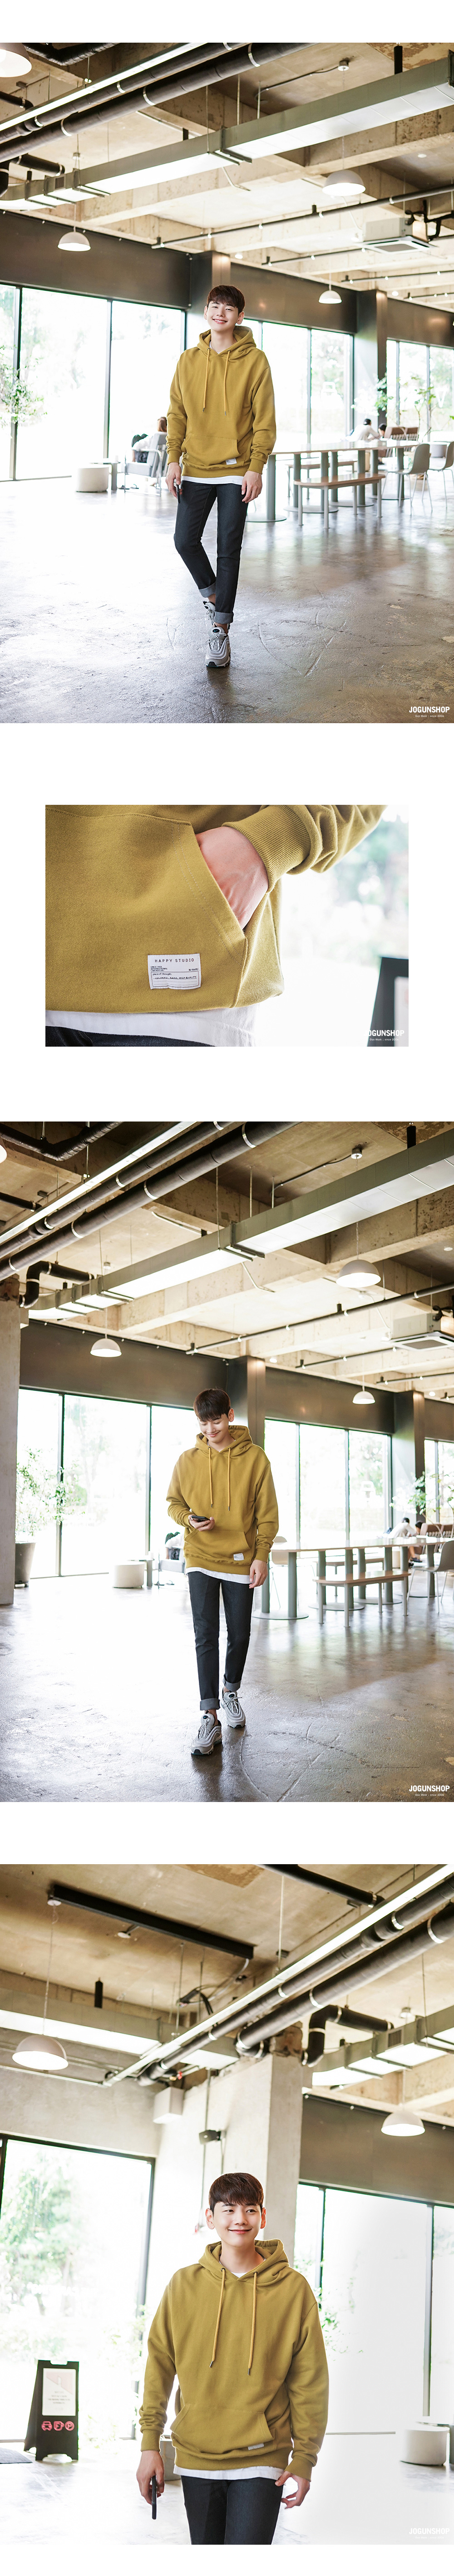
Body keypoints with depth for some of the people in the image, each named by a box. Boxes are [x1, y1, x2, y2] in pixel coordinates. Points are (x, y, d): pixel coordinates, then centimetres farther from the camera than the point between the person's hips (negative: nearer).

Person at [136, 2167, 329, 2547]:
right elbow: (160, 2366, 7)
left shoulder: (293, 2289, -1)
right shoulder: (185, 2285, 4)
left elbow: (310, 2382, 1)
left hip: (261, 2462, -3)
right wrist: (150, 2443, 2)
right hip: (196, 2458, 3)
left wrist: (305, 2459, -2)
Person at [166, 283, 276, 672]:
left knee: (229, 549, -2)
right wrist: (174, 458, -2)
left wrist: (256, 467, -12)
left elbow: (265, 419, -5)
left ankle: (221, 630, 3)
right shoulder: (189, 362, 6)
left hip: (236, 471, -3)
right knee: (186, 540, -2)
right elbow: (178, 414, 9)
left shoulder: (255, 361, -3)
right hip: (196, 471, 3)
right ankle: (212, 594, 26)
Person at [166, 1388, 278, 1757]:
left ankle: (231, 1691, 38)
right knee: (206, 1636, -10)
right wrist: (188, 1519, -9)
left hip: (240, 1560, 0)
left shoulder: (254, 1458, -3)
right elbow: (174, 1501, 13)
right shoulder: (188, 1461, 1)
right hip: (201, 1560, 0)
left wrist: (262, 1555, -7)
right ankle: (210, 1718, -14)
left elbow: (267, 1513, 0)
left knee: (239, 1635, 11)